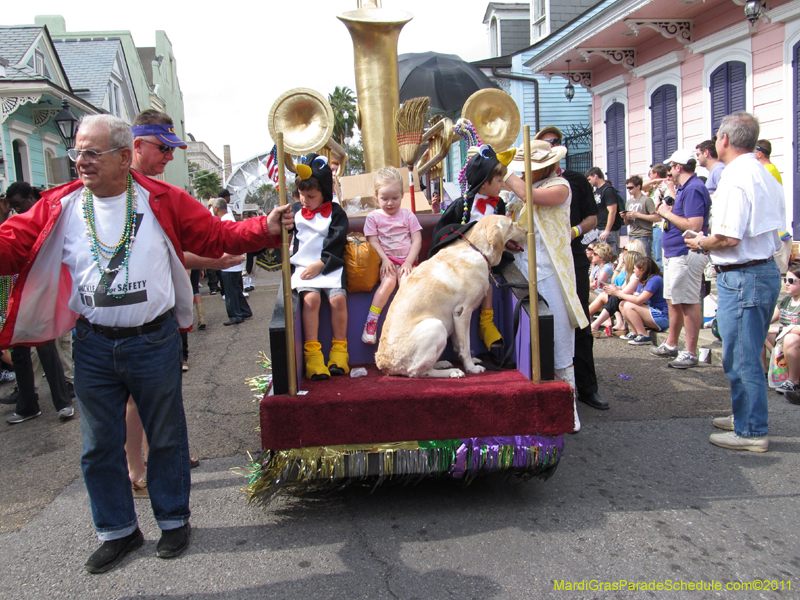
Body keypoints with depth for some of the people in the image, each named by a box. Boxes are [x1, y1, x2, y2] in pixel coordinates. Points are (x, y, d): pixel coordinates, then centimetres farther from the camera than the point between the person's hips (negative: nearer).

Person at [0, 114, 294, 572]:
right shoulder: (60, 206, 2)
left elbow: (217, 236, -4)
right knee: (99, 444, 12)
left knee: (166, 437, 11)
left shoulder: (162, 200, -4)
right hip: (93, 346, 3)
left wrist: (266, 228, -17)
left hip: (154, 342, -2)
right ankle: (118, 531, 32)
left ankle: (174, 520, 32)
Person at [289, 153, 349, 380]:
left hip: (330, 266, -1)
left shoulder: (336, 213, 4)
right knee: (311, 298, -25)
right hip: (303, 266, 1)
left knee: (338, 298, -22)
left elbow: (336, 243, -4)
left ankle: (339, 350, -6)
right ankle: (312, 353, -20)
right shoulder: (295, 210, 14)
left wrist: (320, 265, -13)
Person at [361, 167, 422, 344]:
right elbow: (373, 241, 2)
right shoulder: (373, 217, 10)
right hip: (387, 261, -1)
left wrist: (408, 262, -8)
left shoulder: (407, 215, 11)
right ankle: (371, 322, -28)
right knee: (388, 281, -32)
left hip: (407, 260, 1)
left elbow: (417, 240, 5)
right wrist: (385, 259, -13)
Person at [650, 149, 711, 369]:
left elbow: (694, 225, -25)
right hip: (674, 252, 11)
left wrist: (668, 213, -15)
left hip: (686, 254, -11)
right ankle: (670, 345, 30)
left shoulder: (693, 189, -16)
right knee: (674, 301, 18)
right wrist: (666, 211, 7)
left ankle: (691, 353, 0)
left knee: (688, 303, -6)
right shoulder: (684, 188, 17)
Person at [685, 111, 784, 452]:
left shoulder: (735, 178, -17)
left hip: (742, 277, -10)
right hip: (767, 269, 10)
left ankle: (752, 431, 9)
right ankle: (746, 416, 32)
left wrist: (701, 244, -5)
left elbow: (729, 238, -25)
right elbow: (775, 227, 19)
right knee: (747, 356, 20)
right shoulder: (765, 175, 13)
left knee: (740, 358, -1)